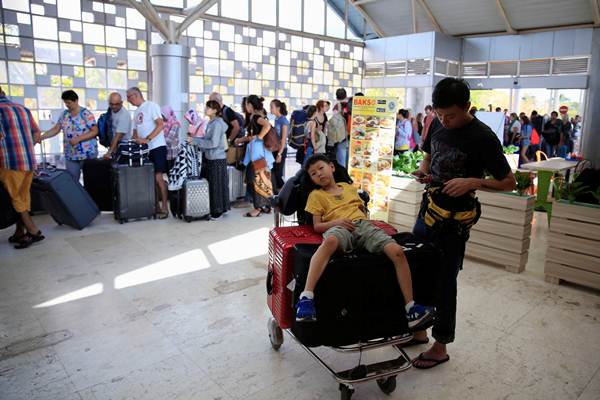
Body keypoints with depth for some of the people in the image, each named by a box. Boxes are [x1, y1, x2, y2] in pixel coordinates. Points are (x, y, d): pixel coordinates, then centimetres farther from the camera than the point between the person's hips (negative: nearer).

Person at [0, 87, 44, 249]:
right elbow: (37, 134, 16)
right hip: (30, 161, 6)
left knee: (15, 198, 6)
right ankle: (19, 233, 20)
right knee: (23, 196, 13)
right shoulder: (23, 109, 12)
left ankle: (33, 231, 5)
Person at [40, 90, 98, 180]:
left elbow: (95, 131, -12)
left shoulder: (86, 114, -8)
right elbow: (55, 129, 12)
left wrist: (78, 139, -20)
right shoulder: (64, 114, 9)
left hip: (87, 154, -5)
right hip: (71, 155, 5)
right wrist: (41, 137, -1)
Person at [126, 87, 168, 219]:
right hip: (144, 149, 8)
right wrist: (135, 139, 1)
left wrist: (147, 139, -21)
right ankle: (156, 206, 12)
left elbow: (160, 125, -14)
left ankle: (164, 208, -4)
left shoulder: (151, 106, -4)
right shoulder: (136, 112, 21)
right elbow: (135, 131, 24)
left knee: (158, 178, -10)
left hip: (157, 147, -8)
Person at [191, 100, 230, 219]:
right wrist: (195, 138, 5)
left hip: (217, 160, -8)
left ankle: (218, 211, 11)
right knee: (210, 185, 13)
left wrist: (195, 140, -16)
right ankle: (212, 209, 23)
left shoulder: (217, 124, -14)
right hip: (210, 158, 8)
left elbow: (213, 143, -20)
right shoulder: (210, 123, 11)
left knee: (217, 185, 0)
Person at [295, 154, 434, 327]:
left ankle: (410, 307, -16)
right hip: (339, 228, -4)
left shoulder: (349, 187, 31)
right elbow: (317, 226, 10)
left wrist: (363, 210, 12)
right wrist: (336, 221, -7)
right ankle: (306, 298, -49)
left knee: (397, 251, -22)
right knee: (329, 241, -43)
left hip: (363, 225, 4)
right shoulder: (316, 195, 20)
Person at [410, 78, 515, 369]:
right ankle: (418, 329, 36)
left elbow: (509, 182, -10)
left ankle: (440, 346, 24)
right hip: (428, 211, 7)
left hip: (453, 222, -6)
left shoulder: (483, 138, -16)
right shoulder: (438, 125, 2)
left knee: (444, 281, 5)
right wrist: (423, 171, -3)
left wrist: (473, 182, -24)